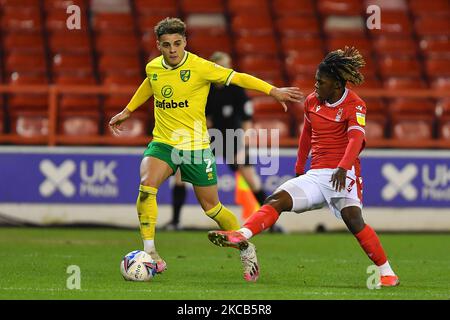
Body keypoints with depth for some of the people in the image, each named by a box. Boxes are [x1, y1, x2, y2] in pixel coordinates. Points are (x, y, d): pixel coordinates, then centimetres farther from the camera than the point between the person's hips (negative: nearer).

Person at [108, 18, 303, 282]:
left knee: (211, 207, 3)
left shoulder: (200, 67, -13)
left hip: (196, 146, -3)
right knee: (146, 186, -24)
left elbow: (237, 78, -8)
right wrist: (128, 111, 35)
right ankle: (150, 254, -17)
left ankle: (247, 251, 27)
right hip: (162, 143, 3)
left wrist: (274, 91, -14)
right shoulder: (153, 68, 2)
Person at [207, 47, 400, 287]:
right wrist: (299, 168, 27)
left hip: (343, 173, -6)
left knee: (353, 219, -26)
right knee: (277, 199, -14)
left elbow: (356, 139, -23)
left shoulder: (355, 106, -8)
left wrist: (343, 167, -39)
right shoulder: (312, 101, 10)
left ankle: (387, 273, -18)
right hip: (315, 175, 6)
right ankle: (241, 236, -31)